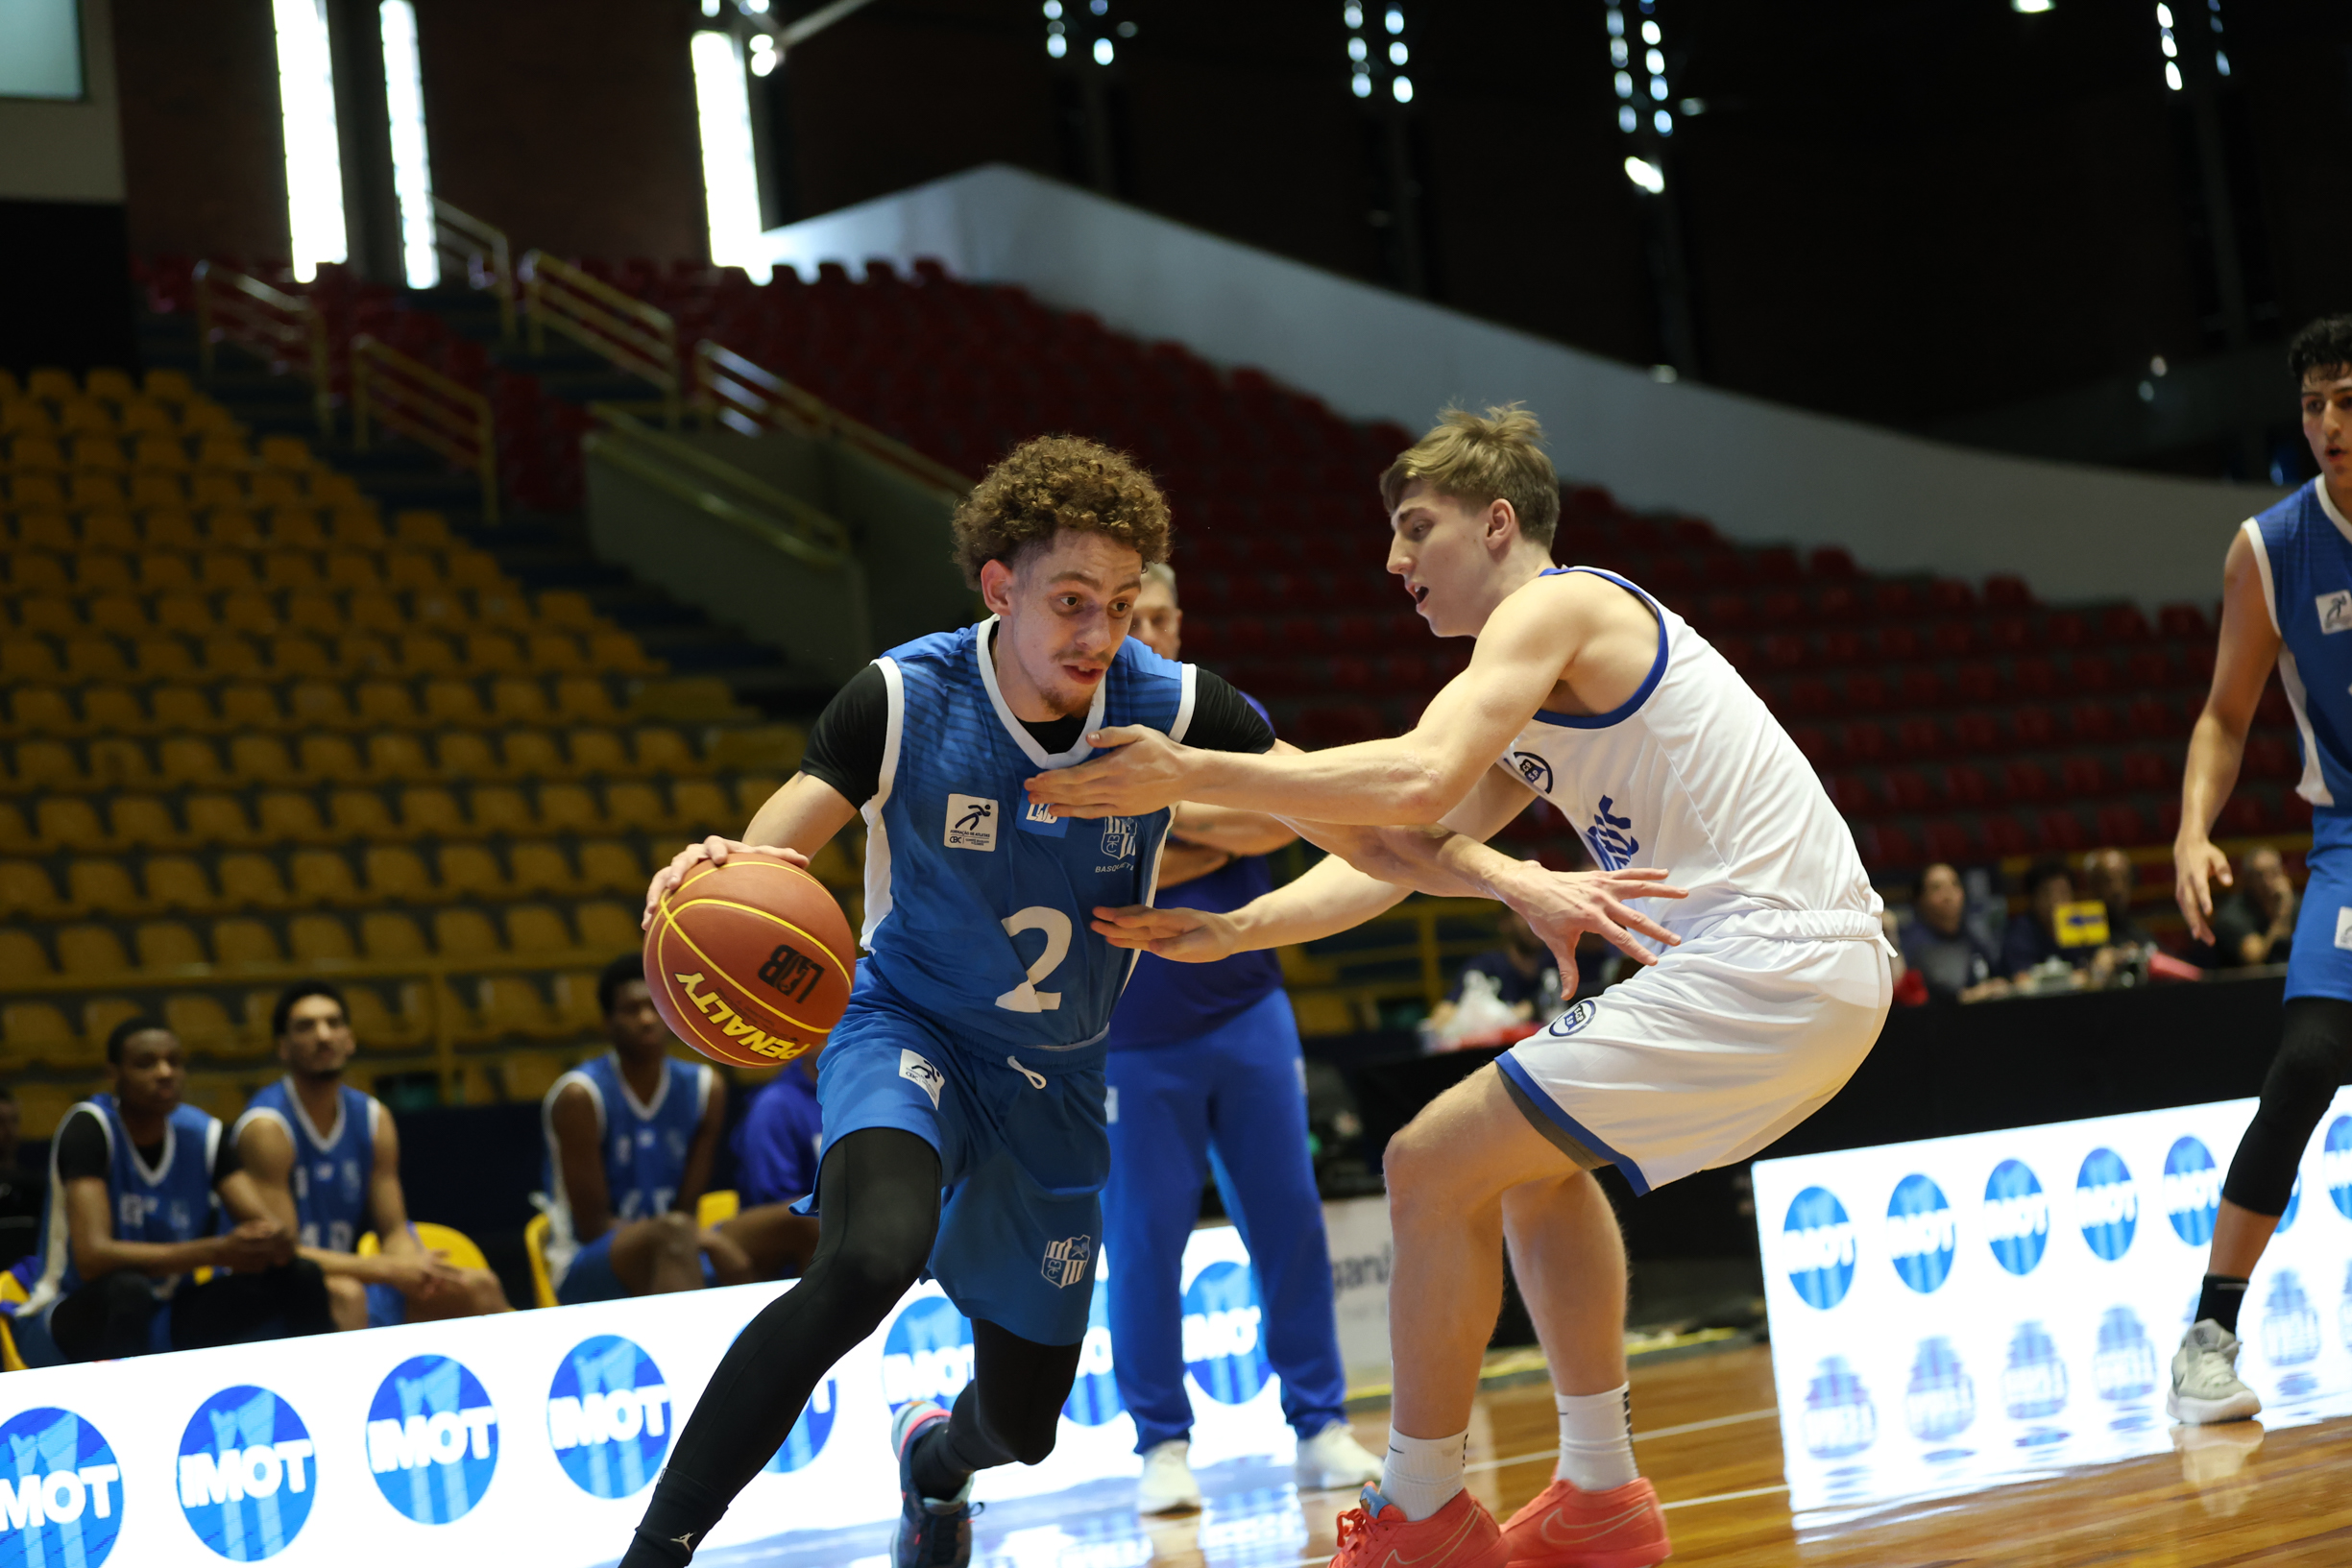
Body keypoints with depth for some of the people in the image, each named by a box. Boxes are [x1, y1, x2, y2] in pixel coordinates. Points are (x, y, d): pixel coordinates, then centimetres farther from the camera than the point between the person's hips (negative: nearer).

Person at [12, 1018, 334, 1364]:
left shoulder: (204, 1135, -2)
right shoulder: (88, 1127, -18)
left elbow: (266, 1226, -6)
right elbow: (92, 1257, -30)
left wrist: (275, 1241, -32)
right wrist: (217, 1251, -37)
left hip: (163, 1317, 6)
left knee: (301, 1276, -10)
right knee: (128, 1289, -38)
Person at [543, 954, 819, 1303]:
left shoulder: (704, 1087, 3)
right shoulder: (580, 1096, -13)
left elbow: (687, 1209, 3)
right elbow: (592, 1225, -14)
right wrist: (702, 1238, -20)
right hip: (589, 1267, -6)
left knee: (805, 1222, -15)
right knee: (672, 1232, -40)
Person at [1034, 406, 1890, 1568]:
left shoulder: (1554, 607, -7)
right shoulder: (1538, 709, 24)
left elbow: (1415, 782, -23)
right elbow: (1393, 855, 22)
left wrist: (1191, 774, -19)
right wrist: (1233, 929, 11)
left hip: (1758, 969, -11)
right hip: (1820, 976, 11)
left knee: (1433, 1168, -6)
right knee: (1537, 1156, 28)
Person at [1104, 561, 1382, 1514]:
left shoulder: (1233, 716, 5)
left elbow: (1275, 821, -11)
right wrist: (1219, 837, -12)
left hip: (1246, 1013, 3)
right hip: (1130, 1038, -3)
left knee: (1289, 1220, 3)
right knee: (1142, 1239, -1)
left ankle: (1319, 1426, 12)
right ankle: (1162, 1445, 11)